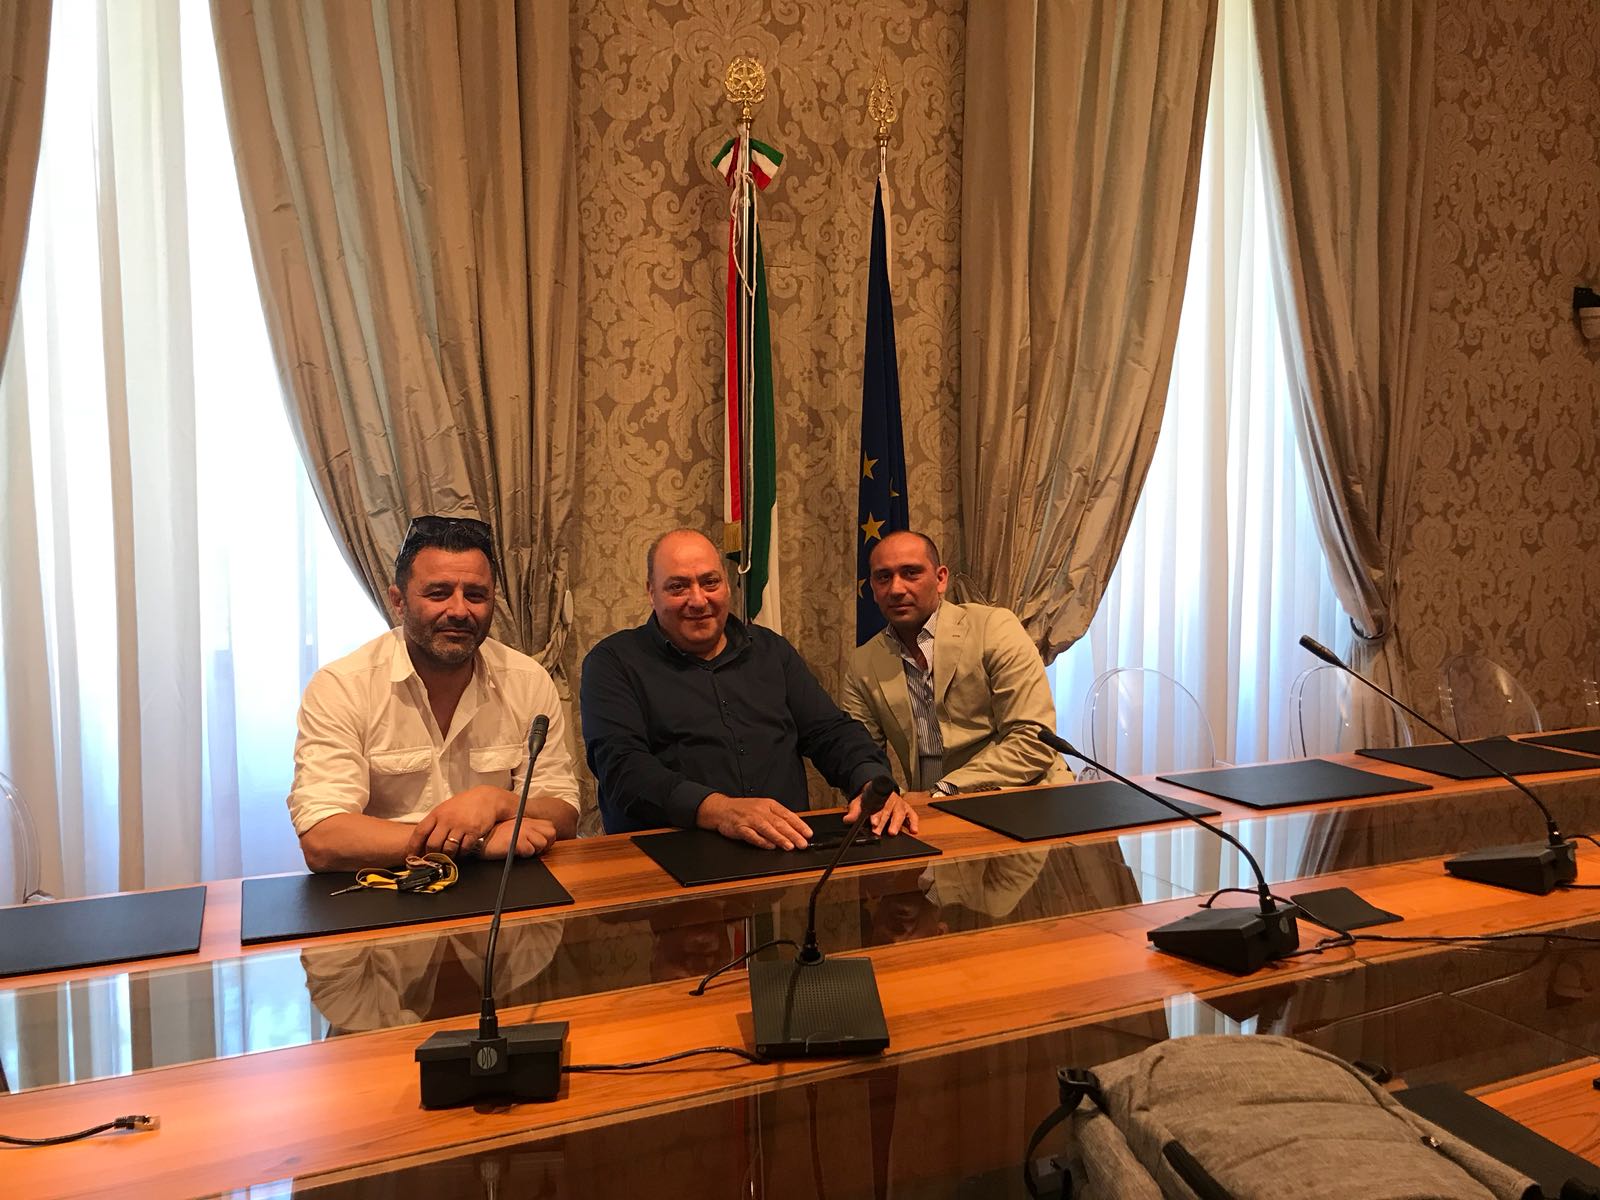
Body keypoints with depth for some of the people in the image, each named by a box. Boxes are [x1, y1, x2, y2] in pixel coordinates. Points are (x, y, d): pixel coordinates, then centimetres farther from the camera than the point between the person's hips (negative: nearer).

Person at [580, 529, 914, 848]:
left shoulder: (770, 649, 18)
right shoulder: (613, 662, 3)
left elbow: (830, 731, 14)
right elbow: (623, 767, -12)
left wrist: (874, 784, -9)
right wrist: (718, 809, -28)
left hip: (787, 849, 4)